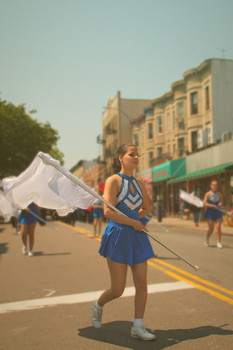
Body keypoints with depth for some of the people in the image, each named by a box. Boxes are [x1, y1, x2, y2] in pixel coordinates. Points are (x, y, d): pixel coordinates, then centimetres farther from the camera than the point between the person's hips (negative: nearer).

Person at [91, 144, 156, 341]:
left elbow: (146, 208, 23)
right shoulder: (114, 180, -8)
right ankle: (98, 305, 31)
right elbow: (108, 212, -17)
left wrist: (128, 216, 6)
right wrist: (133, 222, -11)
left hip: (137, 238, 6)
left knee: (142, 284, 3)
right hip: (118, 237, -6)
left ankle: (137, 327, 17)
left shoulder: (139, 184, 11)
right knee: (117, 290, 0)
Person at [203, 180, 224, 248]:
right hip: (210, 212, -3)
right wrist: (213, 206, -22)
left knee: (218, 227, -7)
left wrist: (219, 205, -2)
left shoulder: (219, 194, 2)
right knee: (211, 228, -2)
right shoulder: (208, 194, -7)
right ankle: (207, 238, 28)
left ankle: (218, 242, 1)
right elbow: (204, 204, -13)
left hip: (217, 212, 3)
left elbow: (222, 202, 19)